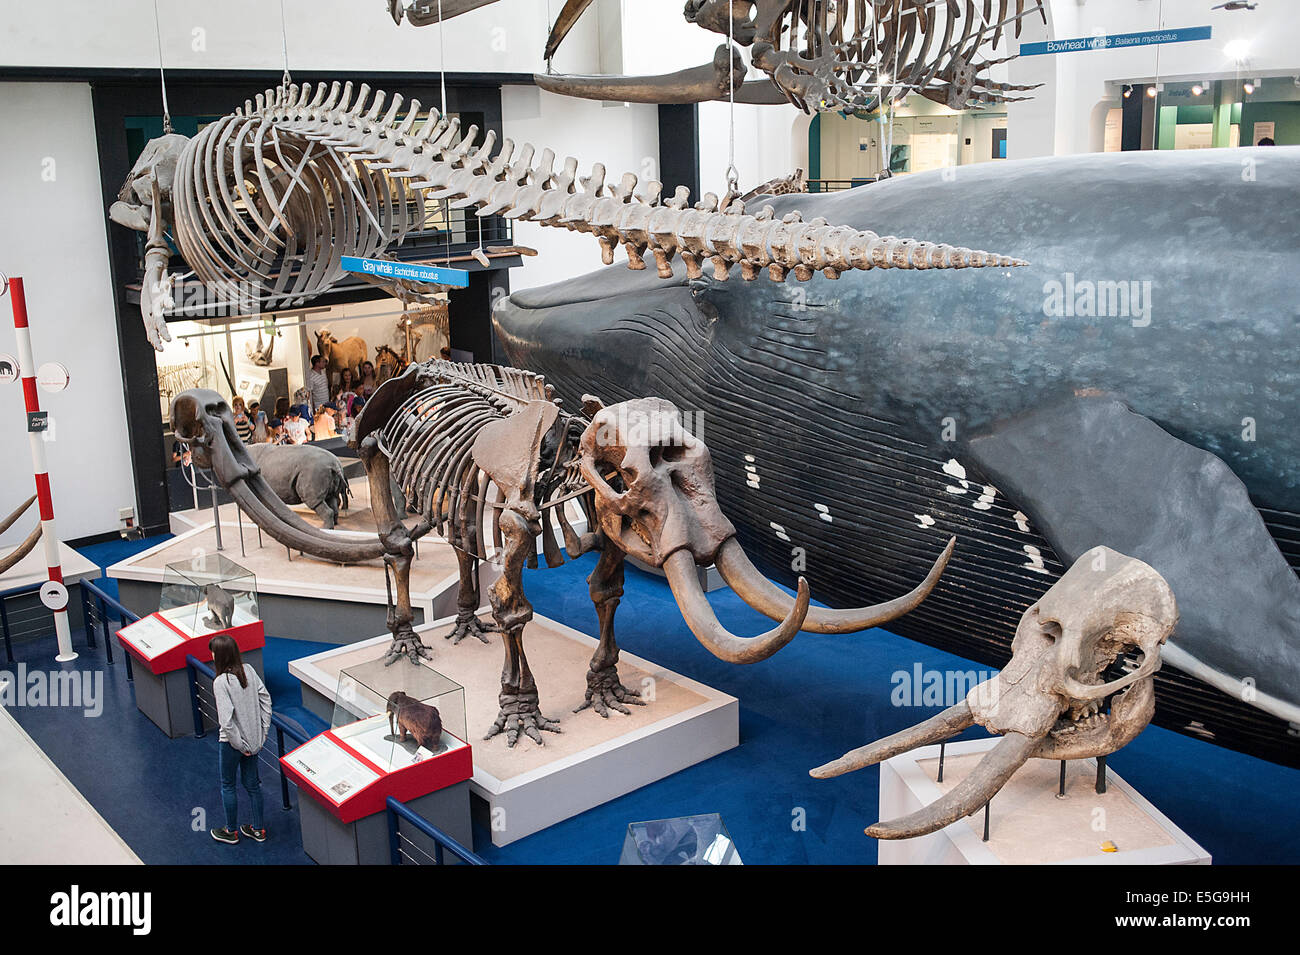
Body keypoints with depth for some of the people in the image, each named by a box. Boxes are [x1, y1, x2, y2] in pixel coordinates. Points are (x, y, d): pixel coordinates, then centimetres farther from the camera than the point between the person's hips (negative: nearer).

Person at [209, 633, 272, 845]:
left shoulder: (221, 682, -24)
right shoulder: (248, 670, -5)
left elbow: (226, 721, -26)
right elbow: (265, 699, 1)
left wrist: (240, 745, -15)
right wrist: (263, 731, 5)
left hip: (232, 741, -6)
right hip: (253, 739, 6)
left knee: (227, 786, 16)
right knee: (251, 783, 20)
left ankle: (231, 832, 32)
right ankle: (258, 830, 32)